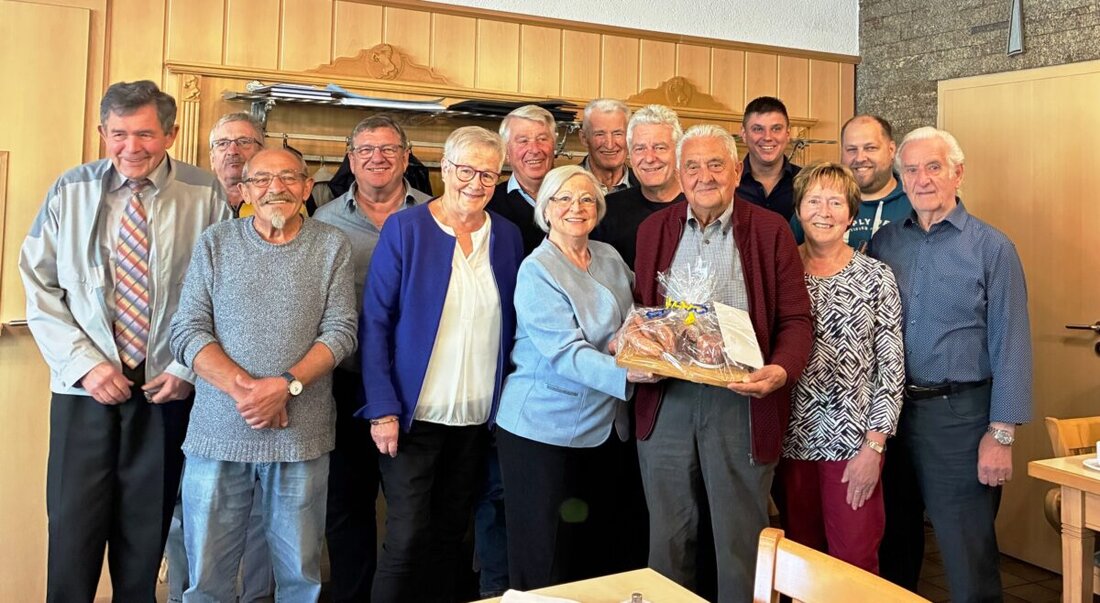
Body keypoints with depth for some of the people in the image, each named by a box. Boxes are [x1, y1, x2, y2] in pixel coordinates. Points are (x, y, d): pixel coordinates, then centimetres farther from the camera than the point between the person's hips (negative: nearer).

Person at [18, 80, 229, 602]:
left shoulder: (205, 195, -3)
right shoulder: (70, 191, 2)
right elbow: (39, 288, 4)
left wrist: (189, 367, -6)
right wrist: (85, 363, -7)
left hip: (167, 389, -1)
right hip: (84, 387, 1)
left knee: (146, 530, 10)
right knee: (73, 526, 5)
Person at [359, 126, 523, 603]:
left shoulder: (507, 236, 6)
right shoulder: (404, 229, -6)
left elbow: (511, 325, 10)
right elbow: (375, 323, -7)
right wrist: (383, 407, -14)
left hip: (478, 416, 4)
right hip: (415, 414, -4)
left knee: (450, 534, 15)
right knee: (407, 539, -1)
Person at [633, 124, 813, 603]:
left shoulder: (770, 230, 2)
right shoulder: (654, 229, 10)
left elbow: (796, 318, -1)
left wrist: (782, 370, -20)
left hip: (741, 403, -2)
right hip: (665, 400, 3)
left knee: (740, 537, 8)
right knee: (668, 535, 14)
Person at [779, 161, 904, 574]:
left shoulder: (875, 277, -1)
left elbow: (892, 368, -3)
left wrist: (873, 446, -8)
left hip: (854, 443, -1)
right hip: (792, 441, 2)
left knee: (855, 564, 4)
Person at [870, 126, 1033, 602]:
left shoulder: (991, 247, -5)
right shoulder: (883, 242, 5)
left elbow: (1011, 346, -7)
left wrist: (1001, 434, -12)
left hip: (959, 415, -4)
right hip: (891, 408, 4)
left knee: (968, 553, 4)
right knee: (895, 542, 17)